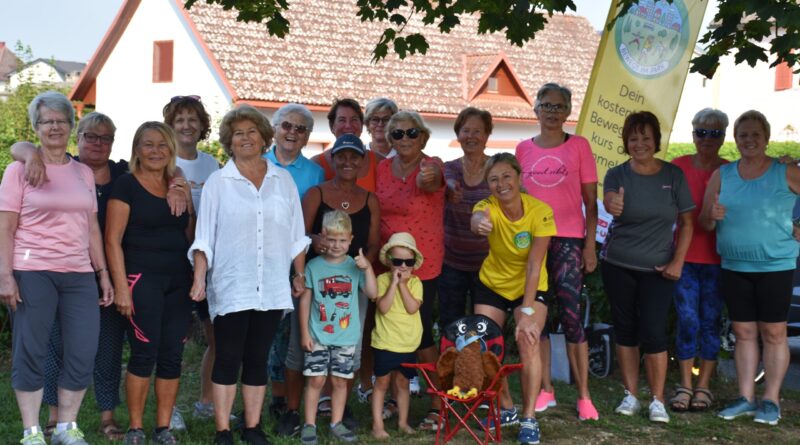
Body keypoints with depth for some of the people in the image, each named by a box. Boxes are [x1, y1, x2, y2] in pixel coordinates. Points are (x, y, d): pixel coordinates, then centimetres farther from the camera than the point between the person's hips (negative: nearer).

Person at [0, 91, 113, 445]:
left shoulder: (84, 173, 14)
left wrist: (103, 273, 11)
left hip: (79, 274, 4)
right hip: (33, 273, -4)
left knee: (83, 353, 1)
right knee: (30, 352, 0)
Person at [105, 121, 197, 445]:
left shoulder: (178, 186, 14)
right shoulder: (127, 185, -3)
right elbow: (113, 240, -8)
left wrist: (187, 202, 4)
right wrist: (121, 287, -13)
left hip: (178, 281, 5)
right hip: (142, 279, -5)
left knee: (172, 355, 4)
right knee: (144, 353, -6)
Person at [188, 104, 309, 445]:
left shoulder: (283, 180, 10)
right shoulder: (218, 182, 3)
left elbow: (295, 235, 13)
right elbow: (204, 237, 1)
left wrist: (300, 275, 10)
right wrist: (199, 278, -7)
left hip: (272, 287, 2)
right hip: (231, 286, -2)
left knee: (257, 359, 8)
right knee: (228, 359, -1)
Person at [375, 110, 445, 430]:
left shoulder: (432, 166, -11)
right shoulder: (382, 168, 4)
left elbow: (428, 182, -36)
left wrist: (427, 179, -59)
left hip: (423, 265, -5)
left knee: (421, 334, -3)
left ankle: (437, 404, 10)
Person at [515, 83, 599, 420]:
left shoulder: (579, 146, 3)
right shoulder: (524, 149, 10)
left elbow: (590, 202, 3)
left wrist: (590, 245, -3)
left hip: (568, 240, -3)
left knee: (571, 314, -9)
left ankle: (584, 396, -4)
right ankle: (545, 390, 14)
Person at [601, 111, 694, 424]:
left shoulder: (673, 175, 0)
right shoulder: (617, 175, -2)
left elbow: (686, 222, 4)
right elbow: (608, 200, -24)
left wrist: (678, 262, -6)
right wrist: (612, 205, -49)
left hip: (658, 269, -1)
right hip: (618, 266, 1)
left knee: (652, 331, -7)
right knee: (625, 329, 7)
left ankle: (658, 401, 4)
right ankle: (631, 396, 18)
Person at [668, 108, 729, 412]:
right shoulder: (678, 167, 3)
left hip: (717, 258, 0)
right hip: (685, 256, 0)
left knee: (711, 321, 5)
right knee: (687, 321, -1)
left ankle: (703, 386, 14)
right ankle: (685, 385, 8)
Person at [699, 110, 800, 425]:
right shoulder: (722, 175, 6)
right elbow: (703, 224, 7)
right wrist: (713, 216, -13)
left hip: (774, 266, -4)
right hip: (734, 267, 4)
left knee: (773, 334, 0)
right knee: (744, 333, 9)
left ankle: (771, 401, 7)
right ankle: (745, 398, 15)